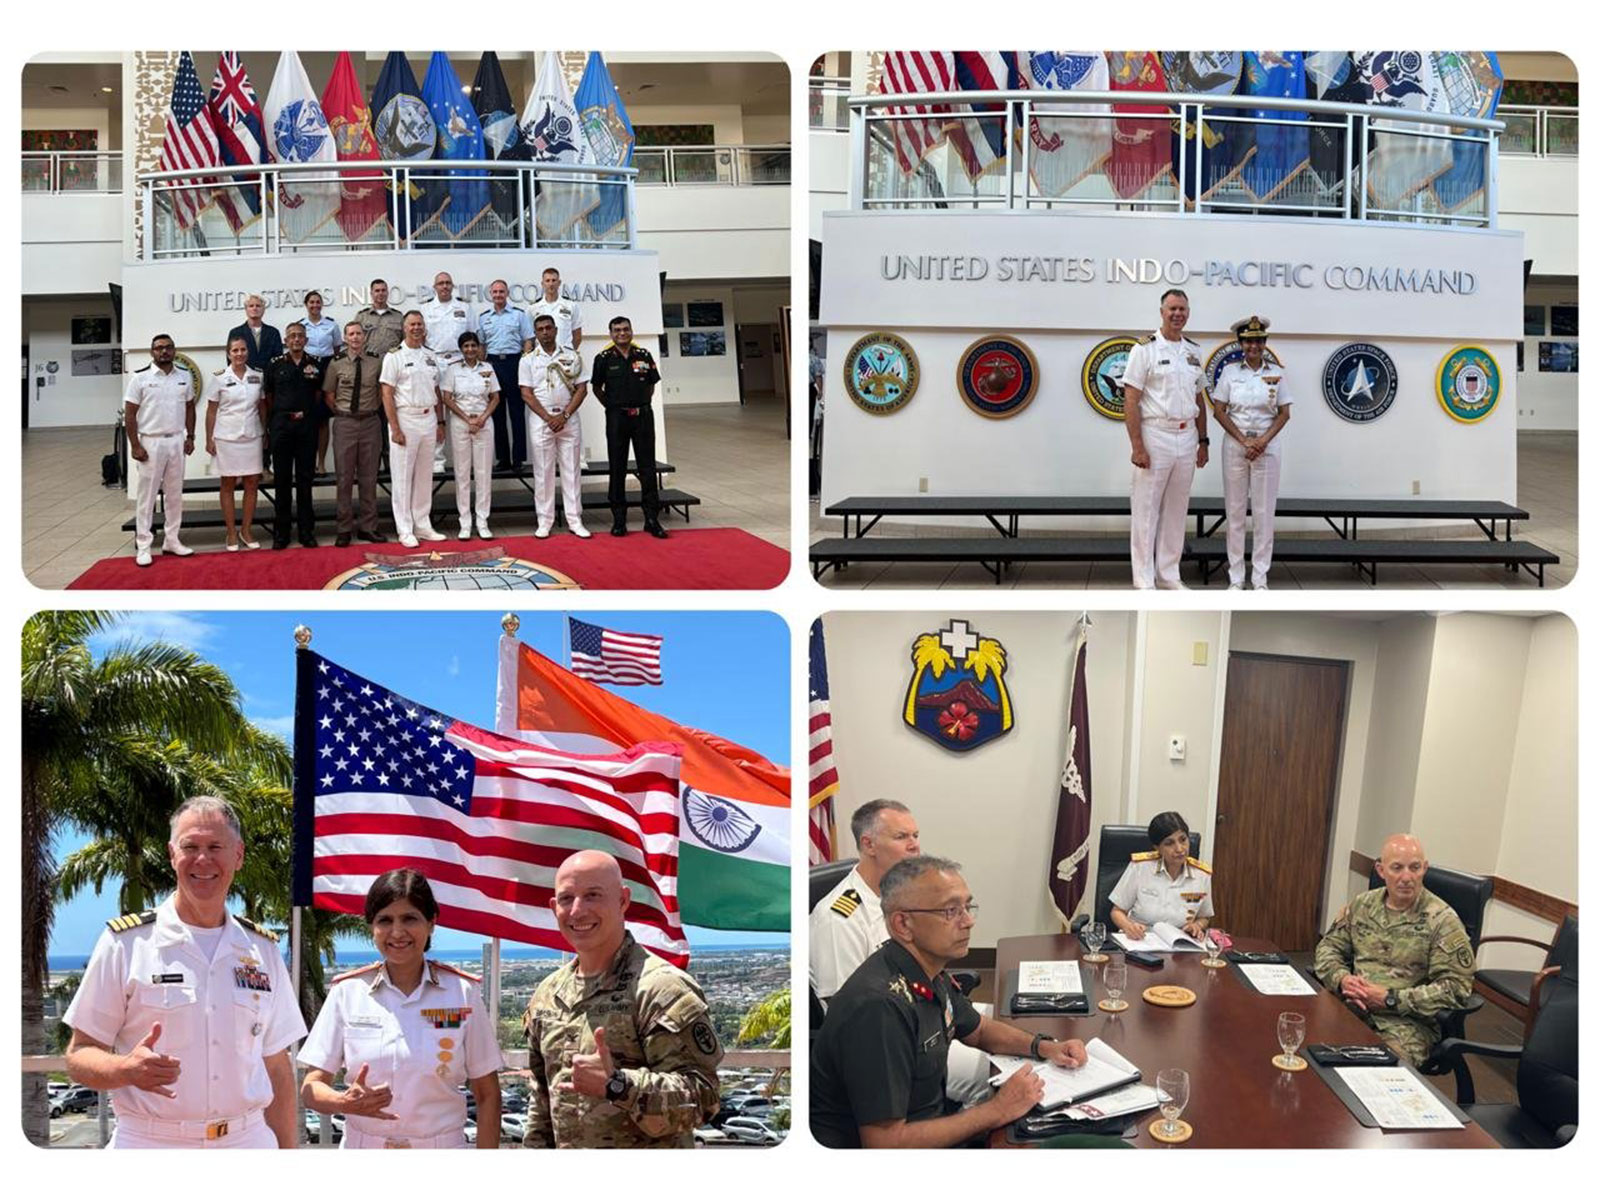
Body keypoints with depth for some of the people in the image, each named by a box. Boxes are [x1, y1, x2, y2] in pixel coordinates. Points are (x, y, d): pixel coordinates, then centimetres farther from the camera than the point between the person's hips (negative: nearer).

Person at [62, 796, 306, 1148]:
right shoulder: (125, 943, -2)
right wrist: (126, 1069, -22)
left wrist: (289, 1161, 6)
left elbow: (277, 1068, 11)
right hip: (149, 1145, -2)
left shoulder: (262, 950, 9)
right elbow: (78, 1056, -1)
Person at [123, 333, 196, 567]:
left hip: (177, 441, 4)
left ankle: (172, 540, 20)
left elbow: (190, 407, 15)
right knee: (147, 495, 0)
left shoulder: (184, 377, 7)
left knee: (175, 493, 10)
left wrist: (190, 437, 8)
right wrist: (135, 445, -10)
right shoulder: (140, 378, -5)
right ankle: (143, 546, 5)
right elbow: (129, 414, -6)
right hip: (150, 442, -4)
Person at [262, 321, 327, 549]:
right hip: (281, 426, -1)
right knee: (282, 480, 2)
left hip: (307, 426, 1)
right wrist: (283, 415, 5)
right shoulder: (275, 365, 4)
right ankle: (281, 533, 7)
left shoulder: (315, 365, 6)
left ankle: (307, 531, 10)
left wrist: (306, 413, 4)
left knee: (306, 479, 4)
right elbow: (268, 397, 10)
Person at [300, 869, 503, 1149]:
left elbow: (487, 1094, 4)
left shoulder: (463, 992, 1)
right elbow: (311, 1089, 2)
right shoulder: (347, 992, 3)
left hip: (439, 1167, -1)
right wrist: (345, 1102, -19)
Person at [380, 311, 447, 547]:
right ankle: (405, 530, 2)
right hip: (405, 419, -6)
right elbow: (387, 395, -9)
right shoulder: (395, 356, -6)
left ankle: (423, 525, 18)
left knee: (425, 476, 10)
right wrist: (395, 429, -15)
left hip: (428, 419, 6)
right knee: (402, 477, -2)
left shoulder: (430, 356, 12)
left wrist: (440, 422, 10)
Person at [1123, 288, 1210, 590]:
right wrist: (1137, 447, -17)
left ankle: (1169, 574, 19)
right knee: (1146, 511, -2)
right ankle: (1144, 580, 3)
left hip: (1186, 438, 6)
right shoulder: (1145, 349, -7)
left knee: (1177, 511, 11)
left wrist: (1203, 440, 13)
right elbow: (1130, 401, -11)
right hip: (1155, 436, -6)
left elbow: (1199, 400, 19)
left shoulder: (1193, 352, 12)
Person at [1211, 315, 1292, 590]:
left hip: (1267, 446, 0)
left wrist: (1263, 441, -11)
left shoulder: (1276, 373, 4)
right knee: (1235, 511, 3)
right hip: (1235, 445, 0)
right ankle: (1235, 577, 10)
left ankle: (1260, 579, 9)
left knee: (1264, 512, 2)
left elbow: (1284, 413, 3)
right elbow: (1220, 411, -1)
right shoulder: (1230, 371, 2)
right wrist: (1244, 441, -10)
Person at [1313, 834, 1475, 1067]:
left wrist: (1390, 999, -14)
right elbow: (1329, 947, 18)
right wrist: (1342, 979, -5)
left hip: (1407, 1023, -4)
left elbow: (1456, 988, -9)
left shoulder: (1443, 920, -5)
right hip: (1351, 1008, 5)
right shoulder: (1362, 905, 11)